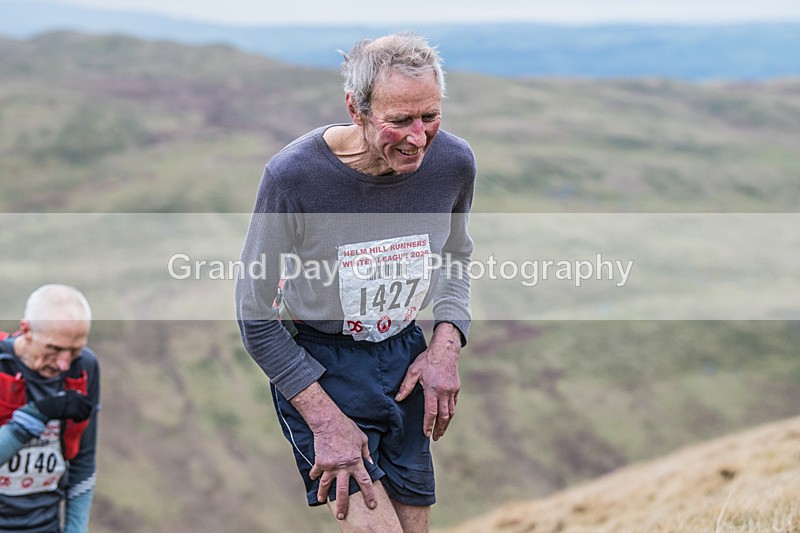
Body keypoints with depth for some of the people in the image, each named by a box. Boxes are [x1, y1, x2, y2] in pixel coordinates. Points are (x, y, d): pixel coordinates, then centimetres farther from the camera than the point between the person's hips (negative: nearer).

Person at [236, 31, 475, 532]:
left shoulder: (453, 161, -13)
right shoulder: (294, 176, -25)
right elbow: (256, 317, -14)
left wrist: (447, 343, -6)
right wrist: (325, 420, -19)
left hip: (405, 356, 5)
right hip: (318, 363, -5)